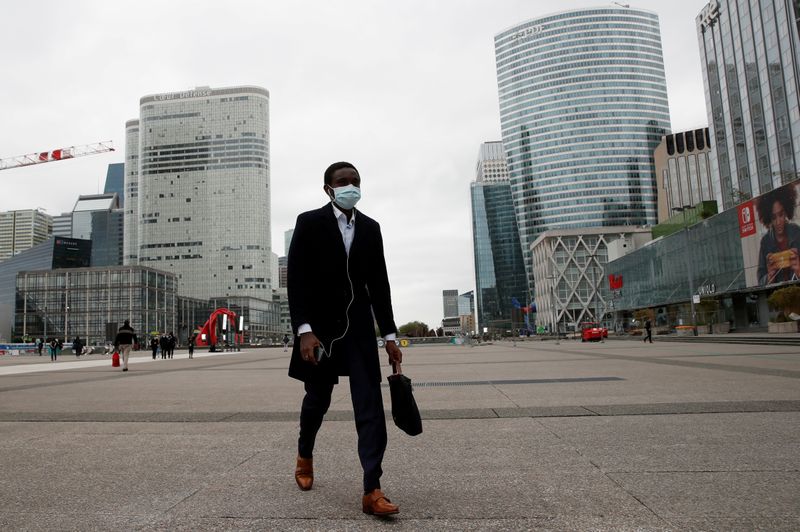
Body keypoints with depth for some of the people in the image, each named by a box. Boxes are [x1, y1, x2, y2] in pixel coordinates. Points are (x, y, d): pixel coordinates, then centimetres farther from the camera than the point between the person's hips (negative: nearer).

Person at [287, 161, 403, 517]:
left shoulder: (371, 228, 6)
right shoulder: (309, 222, -4)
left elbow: (379, 283, 7)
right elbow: (296, 280, -10)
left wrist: (390, 335, 4)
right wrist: (304, 330, -20)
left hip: (359, 328, 2)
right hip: (320, 327, -2)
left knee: (370, 407, -6)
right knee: (317, 400, 14)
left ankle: (372, 491, -3)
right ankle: (305, 455, 43)